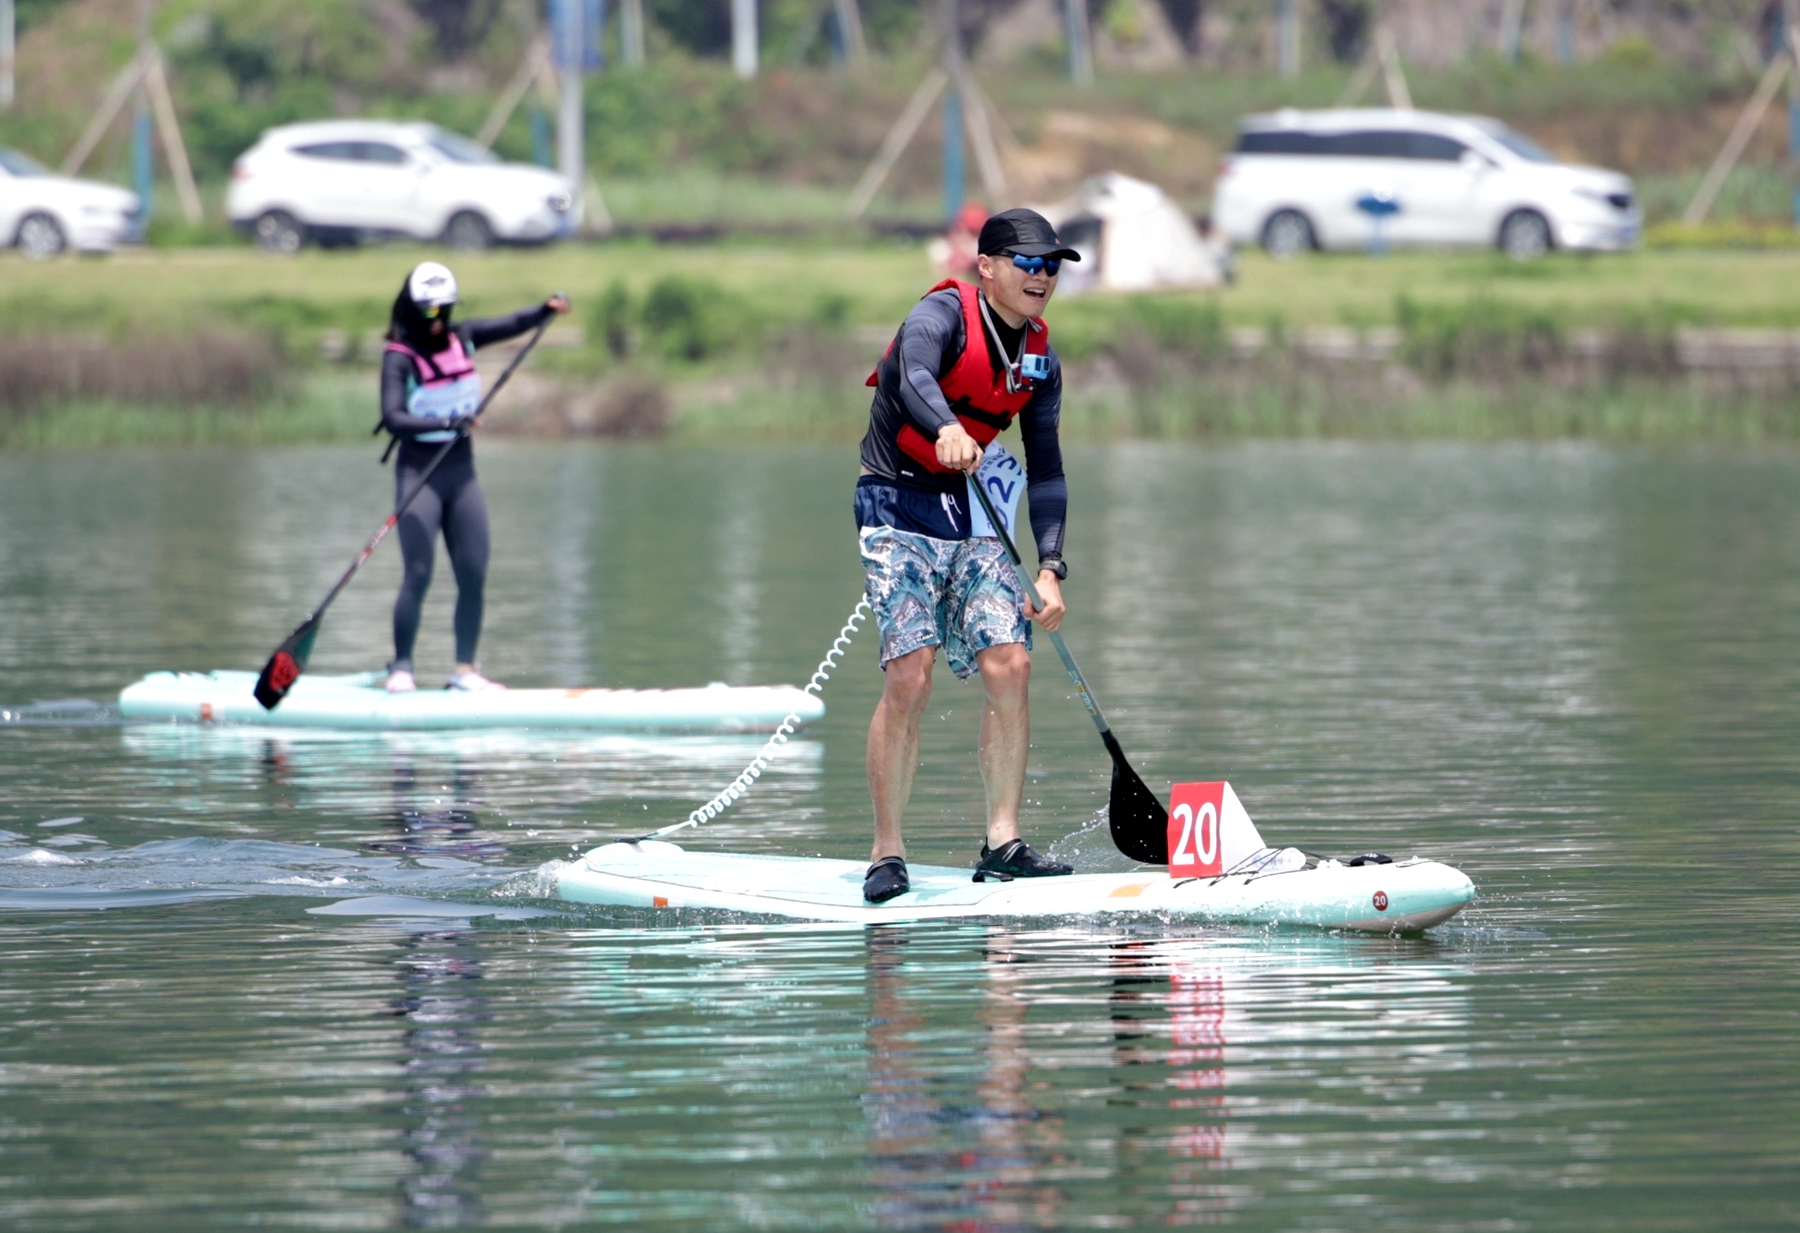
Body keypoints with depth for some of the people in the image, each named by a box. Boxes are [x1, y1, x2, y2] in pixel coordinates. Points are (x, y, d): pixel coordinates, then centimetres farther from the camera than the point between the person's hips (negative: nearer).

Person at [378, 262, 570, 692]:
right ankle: (400, 669, -2)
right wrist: (447, 424, -35)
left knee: (473, 575, 3)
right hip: (419, 473, -6)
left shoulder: (461, 338, 5)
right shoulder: (399, 357, -13)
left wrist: (547, 309, -19)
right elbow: (392, 417, -24)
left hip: (461, 472, 6)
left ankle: (464, 671, 9)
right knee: (419, 575, -10)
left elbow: (512, 325, 1)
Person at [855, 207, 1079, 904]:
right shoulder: (944, 314, -12)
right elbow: (915, 379, -34)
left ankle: (1002, 844, -2)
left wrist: (1050, 569, -4)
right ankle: (886, 854, -9)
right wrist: (947, 431, -56)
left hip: (973, 515, 6)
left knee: (1009, 666, -8)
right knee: (910, 676, -16)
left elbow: (1045, 470, 8)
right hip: (898, 508, -6)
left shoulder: (1041, 358, 8)